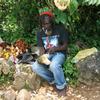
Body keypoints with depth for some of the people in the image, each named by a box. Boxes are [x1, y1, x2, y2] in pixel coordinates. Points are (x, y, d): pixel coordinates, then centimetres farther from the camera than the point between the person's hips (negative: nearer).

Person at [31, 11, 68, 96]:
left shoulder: (60, 29, -9)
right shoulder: (40, 33, 3)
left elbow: (65, 46, -7)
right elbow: (41, 48, 0)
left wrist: (55, 48, -27)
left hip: (59, 53, -4)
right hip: (47, 55, 5)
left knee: (54, 65, -37)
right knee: (35, 67, -22)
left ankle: (61, 85, -10)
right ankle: (54, 80, -2)